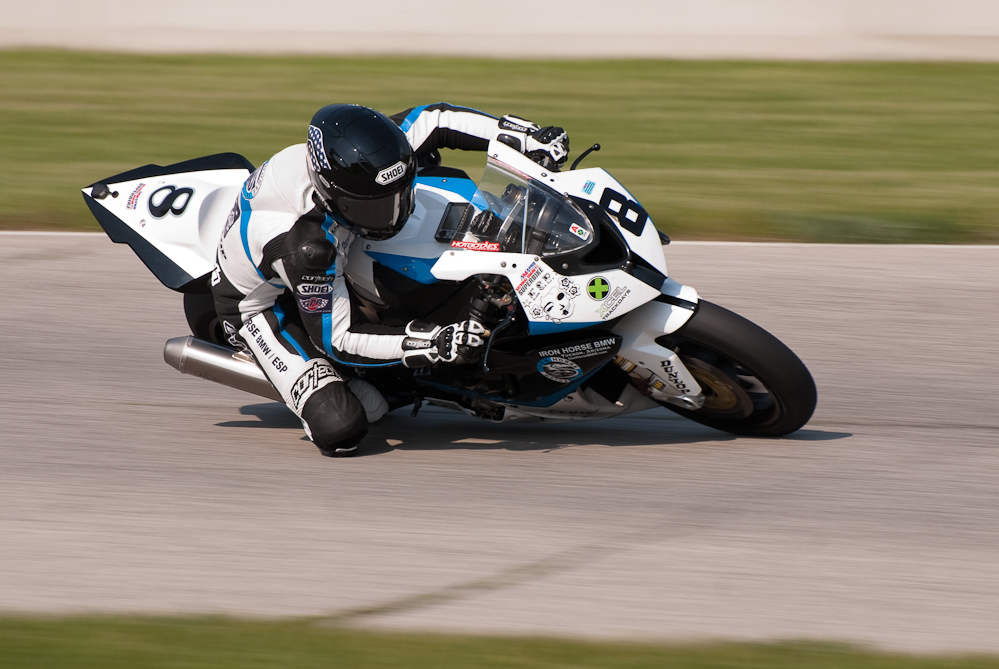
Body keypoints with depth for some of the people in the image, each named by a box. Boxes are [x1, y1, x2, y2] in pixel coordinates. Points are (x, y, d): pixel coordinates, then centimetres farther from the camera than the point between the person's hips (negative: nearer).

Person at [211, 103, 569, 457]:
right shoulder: (306, 245, -45)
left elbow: (433, 120, -12)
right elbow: (336, 337, -34)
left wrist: (528, 137, -19)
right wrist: (434, 344, -42)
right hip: (261, 303, -7)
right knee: (341, 427, -26)